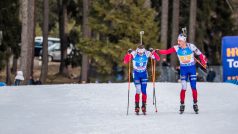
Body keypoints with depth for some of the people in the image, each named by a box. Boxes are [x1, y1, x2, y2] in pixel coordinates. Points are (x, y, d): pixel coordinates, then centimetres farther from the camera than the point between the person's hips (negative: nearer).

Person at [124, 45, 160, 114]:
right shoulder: (133, 54, -18)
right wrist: (128, 54, -38)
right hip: (136, 74, -2)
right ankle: (137, 107, -2)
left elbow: (158, 58, -14)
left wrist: (153, 52, -30)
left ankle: (144, 106, 9)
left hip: (144, 73, 2)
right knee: (138, 90, -12)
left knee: (144, 91, -4)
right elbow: (125, 61, -24)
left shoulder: (147, 53, -15)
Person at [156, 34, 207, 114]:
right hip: (183, 69, 1)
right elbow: (167, 51, -13)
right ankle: (182, 105, 3)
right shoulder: (177, 48, -7)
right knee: (184, 88, -7)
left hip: (192, 68, -1)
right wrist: (158, 51, -27)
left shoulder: (191, 46, -12)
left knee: (193, 87, 1)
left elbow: (199, 54, -2)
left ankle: (195, 104, 15)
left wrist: (204, 63, -1)